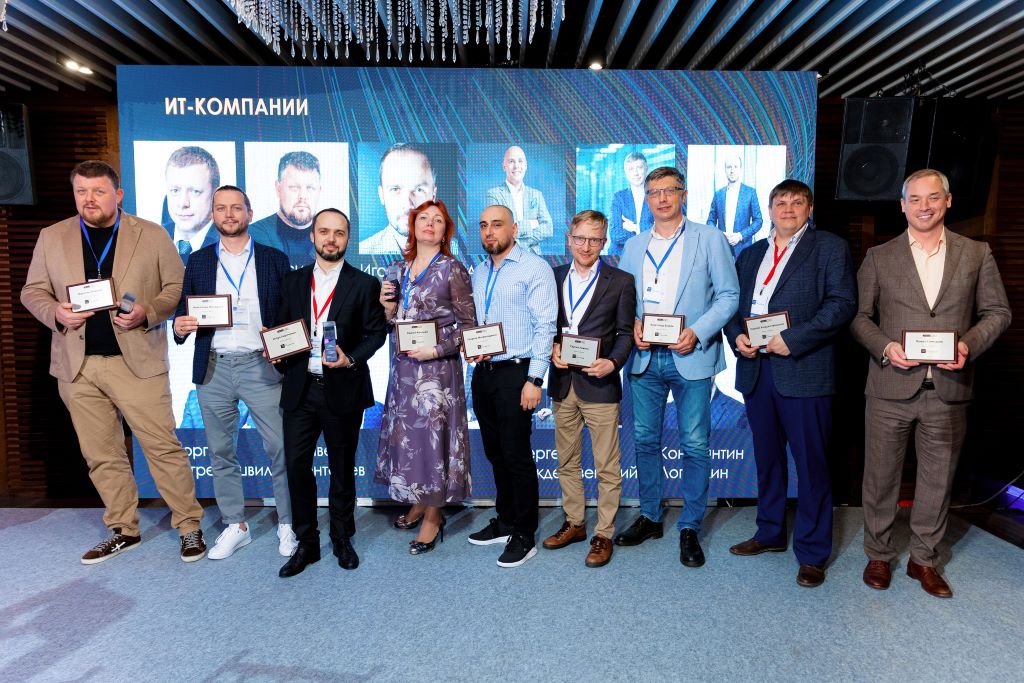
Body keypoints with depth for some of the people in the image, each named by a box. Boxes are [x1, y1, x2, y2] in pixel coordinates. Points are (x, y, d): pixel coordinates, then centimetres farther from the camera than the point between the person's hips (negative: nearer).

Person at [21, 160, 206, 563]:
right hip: (77, 366, 4)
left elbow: (178, 287, 2)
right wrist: (55, 312, -8)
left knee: (163, 447, -3)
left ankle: (190, 527, 10)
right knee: (101, 455, 11)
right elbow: (32, 291, 14)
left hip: (137, 361, -3)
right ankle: (123, 531, 26)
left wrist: (147, 313, -15)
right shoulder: (51, 238, 10)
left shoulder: (153, 235, 2)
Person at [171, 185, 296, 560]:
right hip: (213, 368, 3)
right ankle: (235, 526, 25)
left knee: (280, 448, -3)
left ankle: (288, 524, 14)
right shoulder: (198, 261, 11)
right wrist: (180, 326, -11)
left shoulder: (274, 259, 5)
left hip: (261, 365, -2)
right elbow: (184, 312, 12)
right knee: (221, 451, 10)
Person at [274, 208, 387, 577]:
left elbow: (376, 331, -2)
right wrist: (279, 356, -5)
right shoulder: (293, 281, 10)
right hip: (300, 389, 3)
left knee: (342, 467, 10)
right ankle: (306, 543, 18)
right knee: (296, 464, 1)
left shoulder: (364, 284, 1)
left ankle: (342, 539, 28)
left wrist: (351, 359, -17)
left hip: (343, 390, -2)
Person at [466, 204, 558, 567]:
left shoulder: (534, 268, -6)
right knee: (495, 452, 15)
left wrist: (534, 380, -17)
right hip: (482, 373, 7)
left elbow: (545, 326, -12)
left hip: (515, 373, -7)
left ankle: (524, 535, 12)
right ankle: (505, 521, 30)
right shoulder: (478, 273, 16)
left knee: (517, 455, -2)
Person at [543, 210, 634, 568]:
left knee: (607, 467, 3)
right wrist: (551, 348, -7)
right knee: (567, 461, 16)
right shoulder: (554, 277, 9)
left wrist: (613, 362, -17)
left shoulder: (620, 281, -1)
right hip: (562, 383, 4)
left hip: (599, 384, -4)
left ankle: (603, 534, 17)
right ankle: (574, 523, 32)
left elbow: (626, 332, -1)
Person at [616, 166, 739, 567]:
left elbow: (728, 295, -2)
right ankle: (649, 517, 27)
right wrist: (632, 325, -7)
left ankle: (690, 529, 16)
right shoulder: (634, 246, 13)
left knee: (695, 445, 1)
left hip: (690, 357, -3)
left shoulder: (709, 240, 2)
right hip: (644, 358, 4)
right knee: (645, 440, 11)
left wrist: (697, 333, -15)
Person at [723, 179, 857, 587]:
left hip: (804, 370, -5)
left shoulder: (830, 248, 1)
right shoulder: (750, 255, 18)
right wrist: (736, 337, -4)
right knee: (767, 459, 16)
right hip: (755, 369, 5)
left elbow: (842, 303, -10)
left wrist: (793, 339, -19)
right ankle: (770, 534, 32)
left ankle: (812, 553, 16)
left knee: (811, 464, 2)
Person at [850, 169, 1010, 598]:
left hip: (948, 388, 1)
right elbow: (859, 316, 4)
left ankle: (924, 559, 29)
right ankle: (878, 555, 25)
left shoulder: (976, 254, 7)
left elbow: (998, 312, 8)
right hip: (891, 386, -1)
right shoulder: (879, 257, 4)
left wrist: (970, 345, -10)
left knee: (938, 478, 12)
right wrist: (884, 346, -13)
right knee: (881, 476, 8)